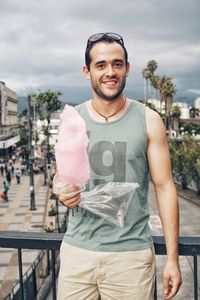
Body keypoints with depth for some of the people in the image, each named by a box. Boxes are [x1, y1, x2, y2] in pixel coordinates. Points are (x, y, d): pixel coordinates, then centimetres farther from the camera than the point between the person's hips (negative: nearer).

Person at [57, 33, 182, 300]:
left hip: (131, 253, -2)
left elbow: (165, 188, -4)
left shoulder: (148, 121, -4)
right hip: (77, 250, 2)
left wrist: (172, 258, -7)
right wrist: (63, 194, -13)